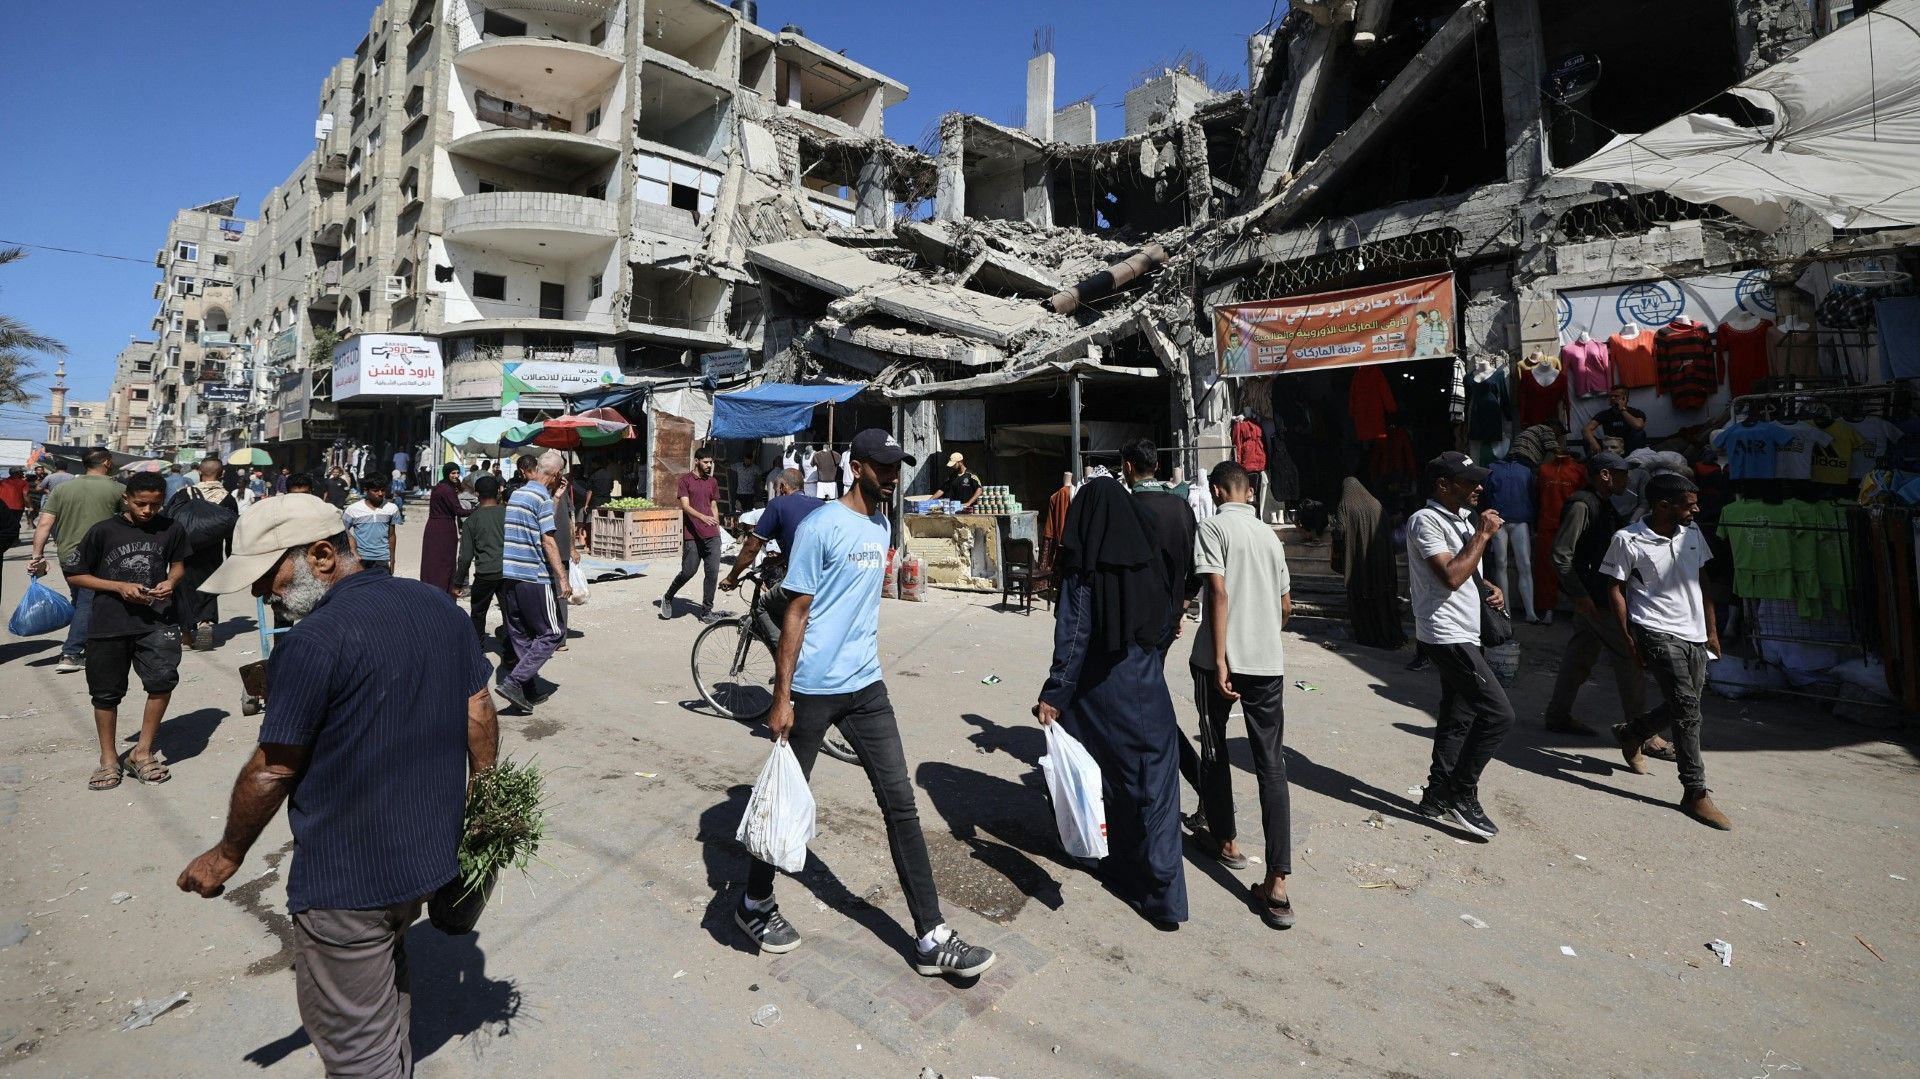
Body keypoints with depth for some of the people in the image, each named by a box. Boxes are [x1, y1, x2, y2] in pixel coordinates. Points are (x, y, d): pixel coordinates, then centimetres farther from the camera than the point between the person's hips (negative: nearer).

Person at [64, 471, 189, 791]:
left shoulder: (171, 529, 0)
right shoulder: (103, 531, -5)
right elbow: (74, 575, 2)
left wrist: (170, 582, -5)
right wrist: (120, 587, -12)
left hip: (156, 620, 0)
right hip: (109, 624, 0)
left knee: (163, 678, -17)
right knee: (107, 692, 12)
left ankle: (142, 752, 1)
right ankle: (109, 758, 30)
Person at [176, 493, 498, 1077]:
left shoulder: (311, 641, -22)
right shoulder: (439, 604, -1)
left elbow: (273, 769, -14)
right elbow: (480, 713, 4)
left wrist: (226, 855, 4)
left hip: (346, 877, -8)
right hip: (430, 850, 8)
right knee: (387, 967, 32)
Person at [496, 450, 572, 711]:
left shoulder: (516, 494, 15)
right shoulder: (543, 497, -10)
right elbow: (548, 541, -15)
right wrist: (562, 578, -15)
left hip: (508, 575, 8)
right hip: (533, 576, -8)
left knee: (520, 635, 13)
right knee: (551, 633, 1)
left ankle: (529, 690, 19)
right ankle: (514, 682, -9)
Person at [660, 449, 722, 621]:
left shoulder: (713, 482, 15)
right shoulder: (686, 480, -1)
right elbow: (685, 506, -11)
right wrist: (703, 517, -27)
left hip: (711, 536, 5)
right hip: (692, 536, -4)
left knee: (713, 573, -2)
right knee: (688, 571, -2)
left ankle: (706, 611, 7)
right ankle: (667, 598, 24)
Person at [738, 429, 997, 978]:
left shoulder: (881, 526, 10)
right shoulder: (821, 526, -12)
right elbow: (797, 612, -12)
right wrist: (782, 696, -13)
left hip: (866, 686, 7)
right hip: (813, 690, -6)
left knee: (900, 803, 4)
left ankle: (931, 938, 11)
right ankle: (754, 903, 35)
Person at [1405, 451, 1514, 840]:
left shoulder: (1461, 520, 16)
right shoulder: (1425, 520, -14)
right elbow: (1451, 576, -23)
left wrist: (1489, 590, 6)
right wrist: (1483, 535, -15)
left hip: (1462, 636, 10)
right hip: (1446, 635, -10)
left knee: (1457, 719, 14)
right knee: (1498, 712, -12)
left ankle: (1437, 796, 23)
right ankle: (1463, 794, 0)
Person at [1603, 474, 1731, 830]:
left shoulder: (1692, 535, 7)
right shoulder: (1628, 540, -11)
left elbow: (1703, 584, 16)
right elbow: (1616, 591, -6)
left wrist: (1712, 632, 14)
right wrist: (1631, 642, -8)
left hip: (1695, 636, 7)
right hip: (1658, 634, -7)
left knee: (1683, 708, 13)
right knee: (1687, 708, -11)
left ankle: (1630, 733, 41)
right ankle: (1695, 793, -3)